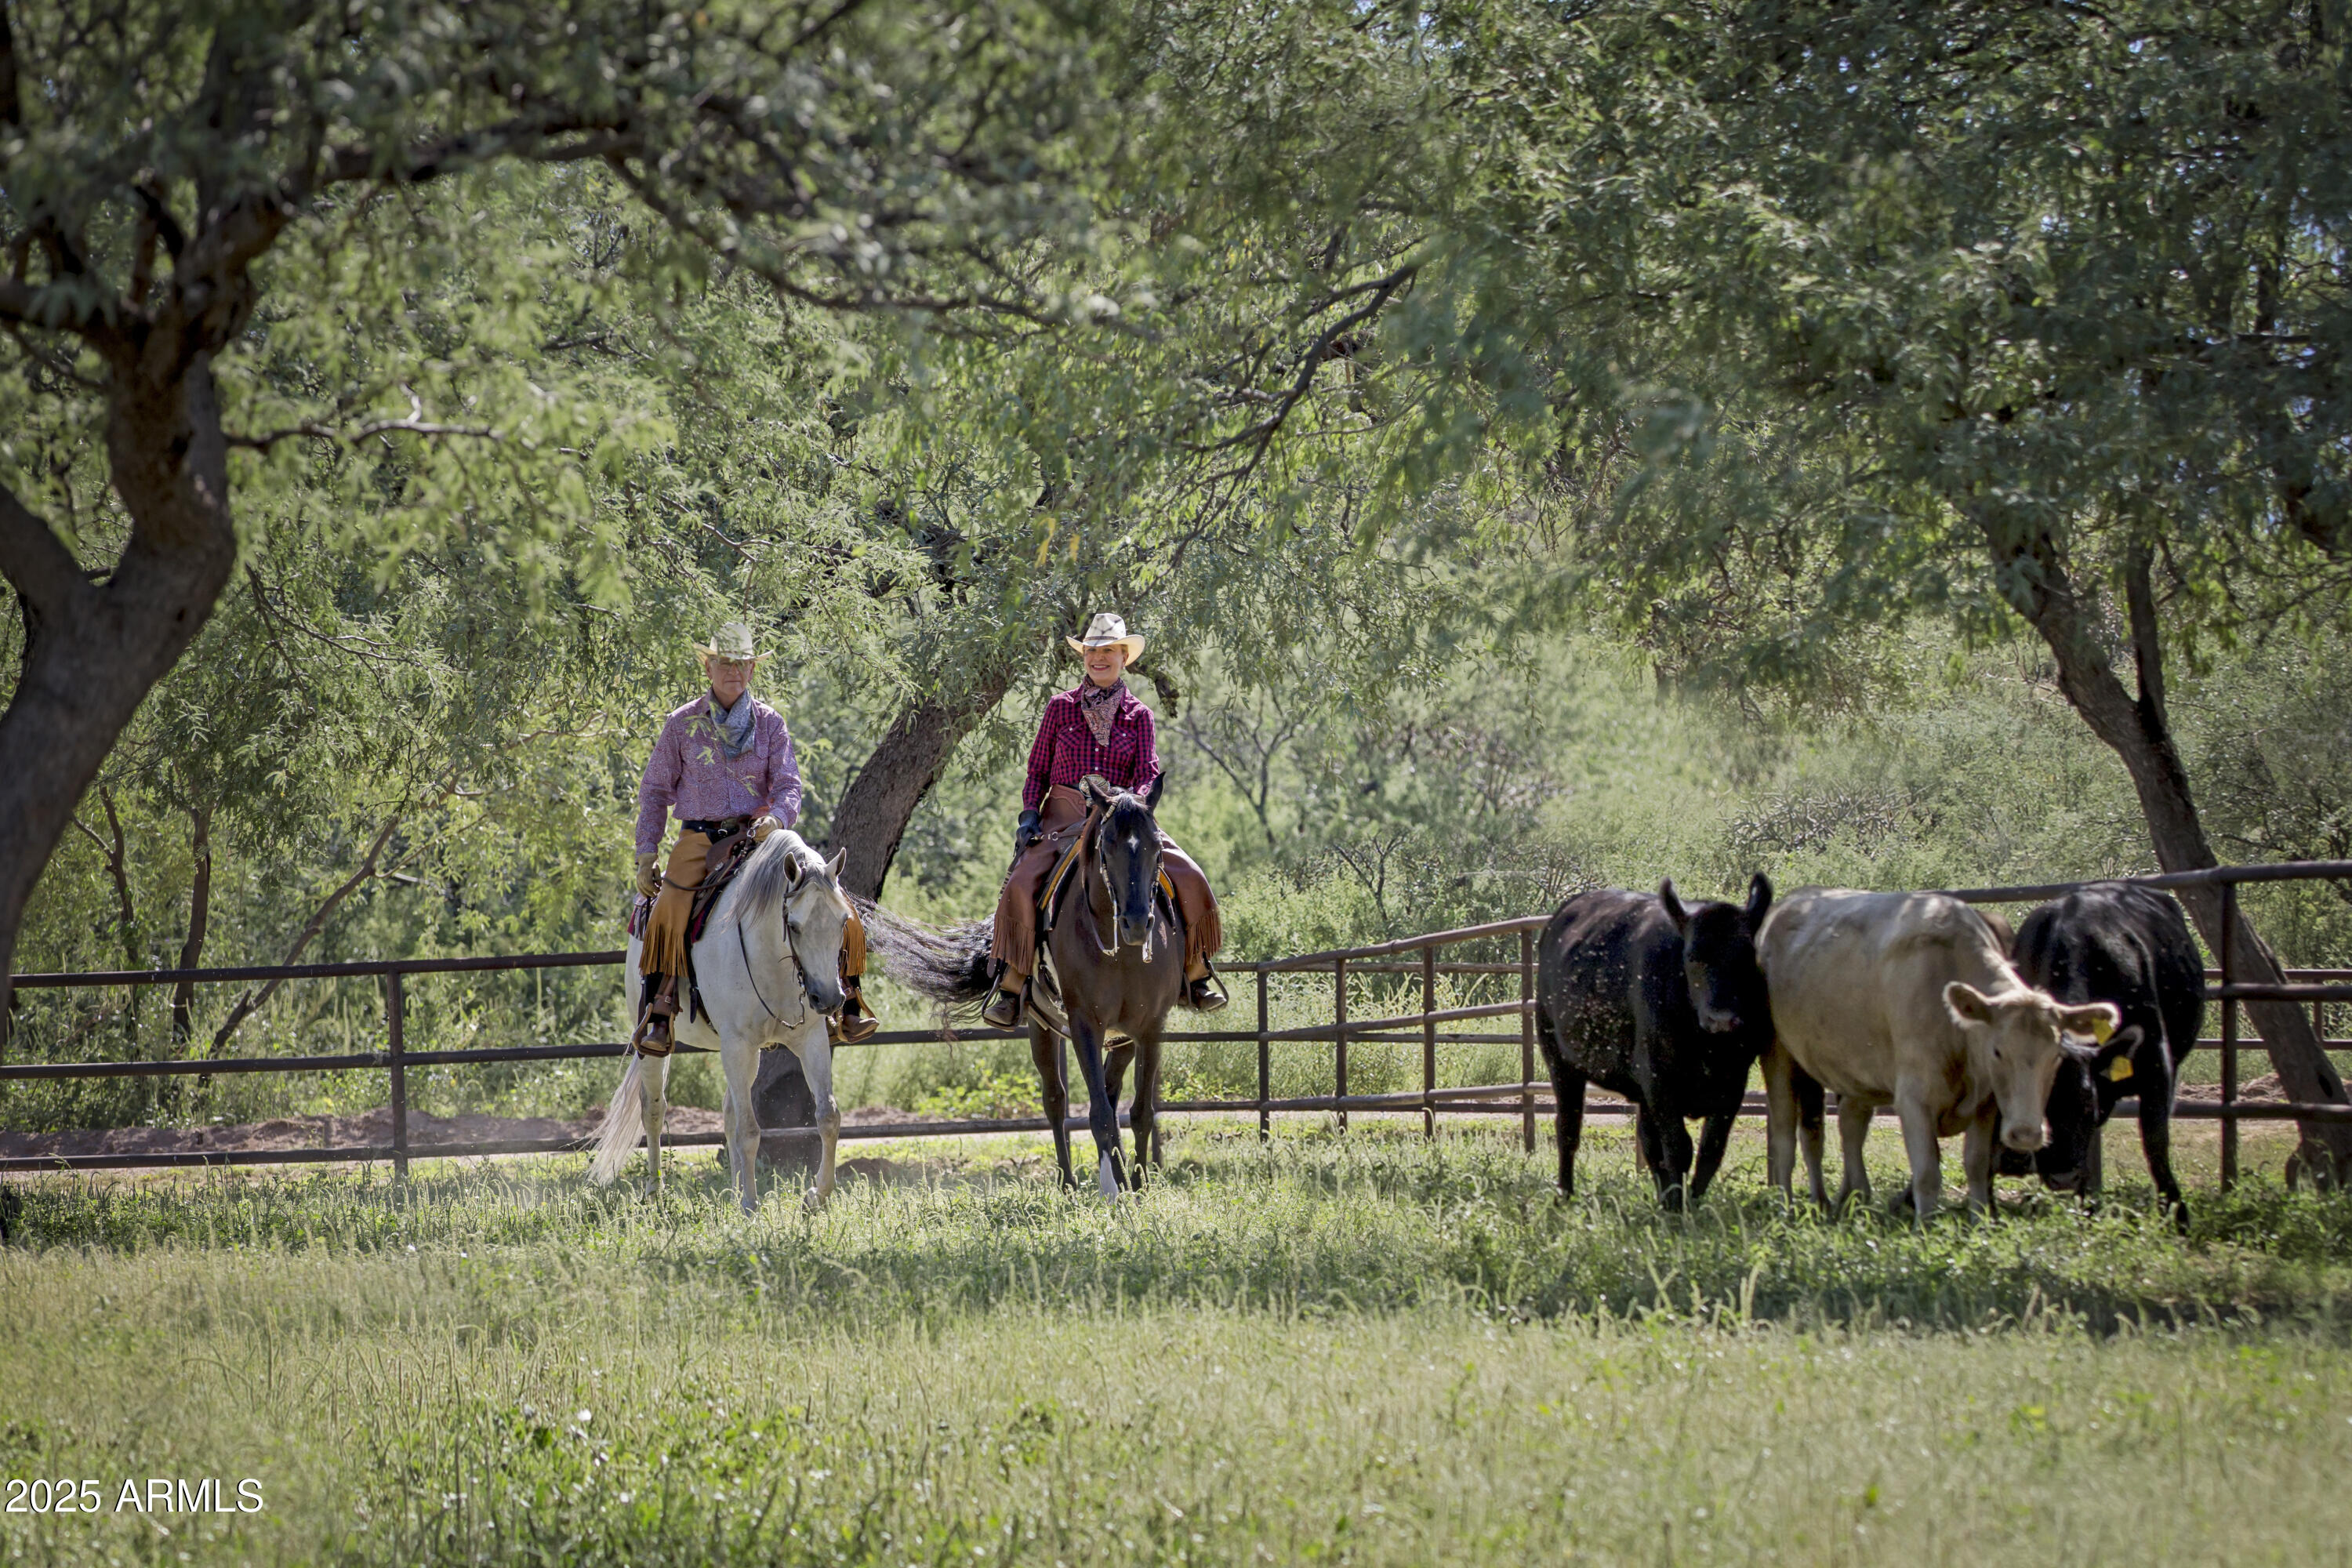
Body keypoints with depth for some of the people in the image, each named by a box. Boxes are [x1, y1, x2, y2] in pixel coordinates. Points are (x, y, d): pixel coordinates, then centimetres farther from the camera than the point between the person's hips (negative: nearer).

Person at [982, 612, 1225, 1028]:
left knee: (1187, 877, -17)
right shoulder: (1061, 708, 7)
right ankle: (1012, 982, -20)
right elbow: (1038, 770, 10)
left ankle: (1195, 969, 2)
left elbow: (1148, 773, -2)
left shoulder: (1137, 715, 8)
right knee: (1022, 883, -28)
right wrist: (1029, 814, -7)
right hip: (1063, 817, -1)